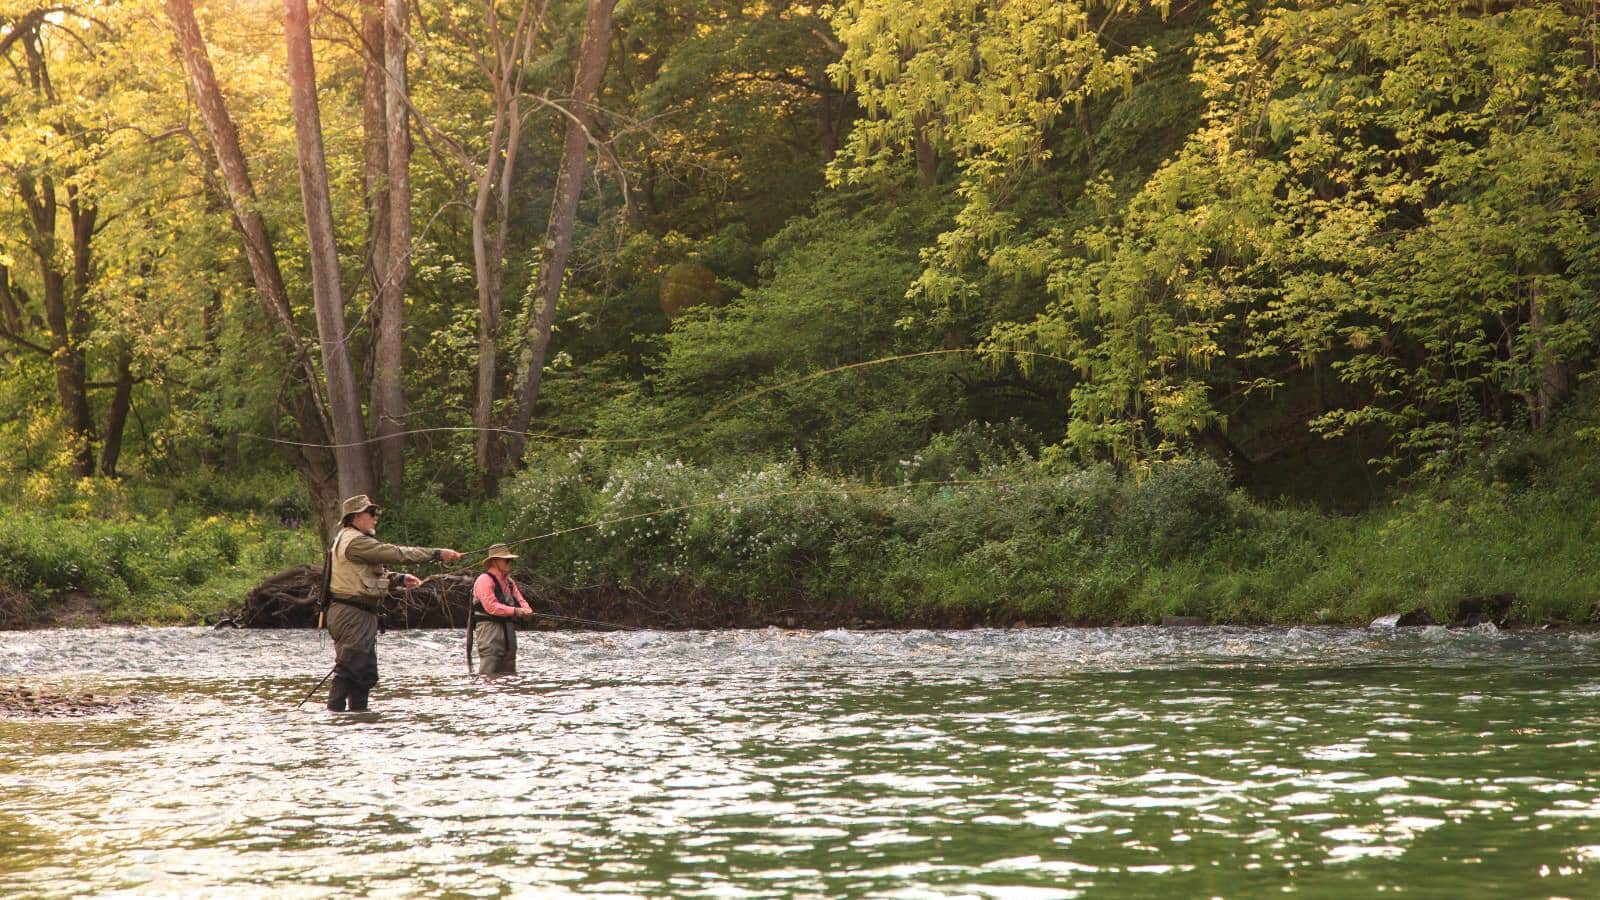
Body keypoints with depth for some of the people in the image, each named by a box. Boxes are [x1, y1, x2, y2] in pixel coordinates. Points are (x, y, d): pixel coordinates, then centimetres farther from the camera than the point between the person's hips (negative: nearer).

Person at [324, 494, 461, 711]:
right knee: (348, 669, -13)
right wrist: (437, 554, -13)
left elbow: (371, 573, 25)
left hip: (362, 614, 11)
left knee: (366, 672, 13)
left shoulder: (353, 540, 20)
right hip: (352, 614, -11)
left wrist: (400, 579, 9)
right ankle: (334, 712, -14)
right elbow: (397, 553, -16)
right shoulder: (355, 541, -14)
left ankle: (358, 711, 15)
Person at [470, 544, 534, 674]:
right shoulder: (485, 580, -10)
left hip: (508, 631, 9)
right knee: (489, 674, -15)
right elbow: (491, 607, -20)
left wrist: (526, 611, -10)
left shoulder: (509, 582, 19)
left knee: (509, 673, 9)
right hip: (489, 628, -9)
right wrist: (516, 611, -21)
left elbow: (520, 600, 14)